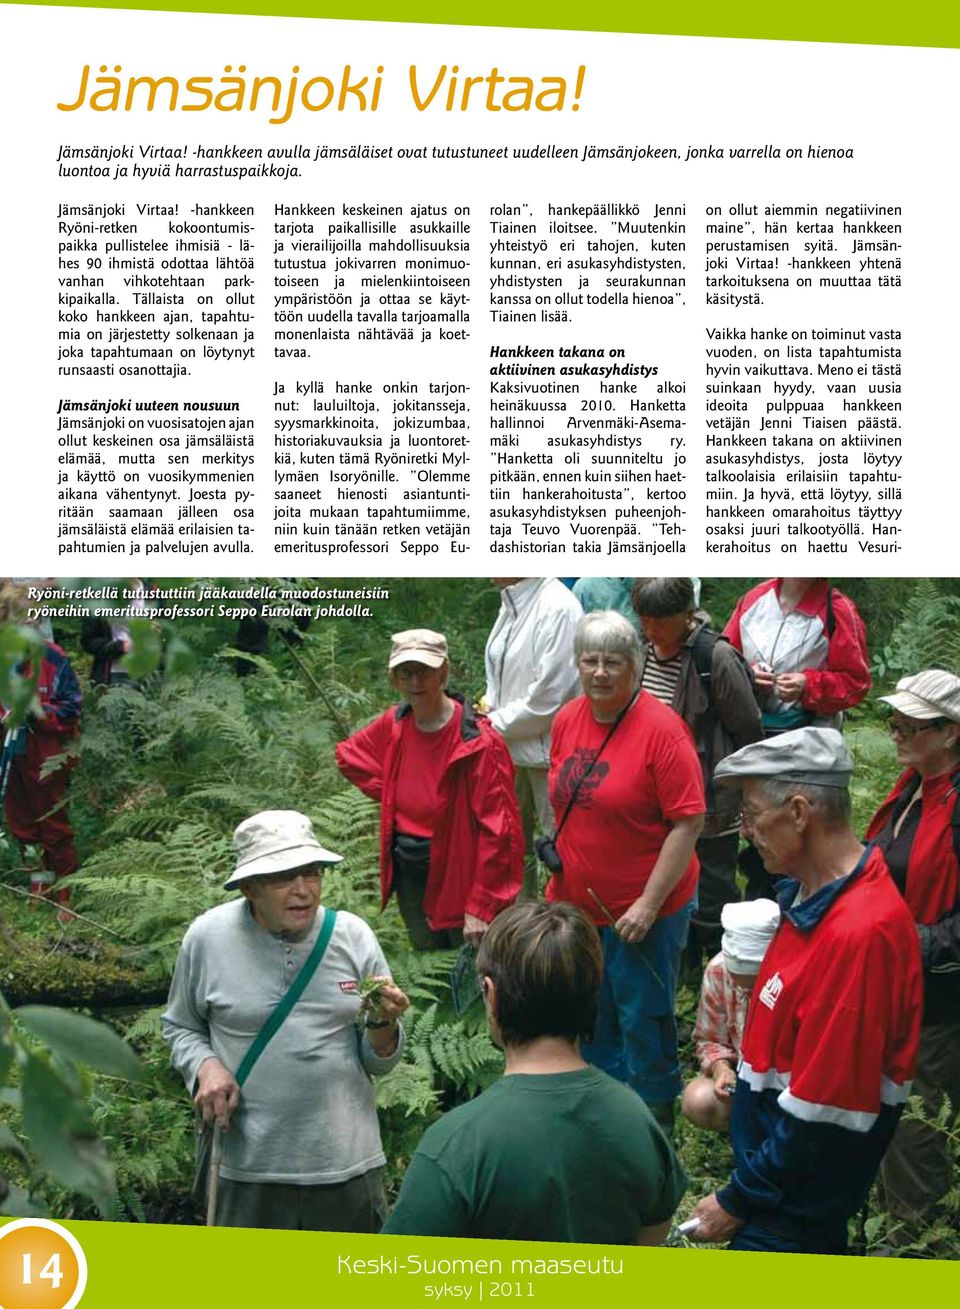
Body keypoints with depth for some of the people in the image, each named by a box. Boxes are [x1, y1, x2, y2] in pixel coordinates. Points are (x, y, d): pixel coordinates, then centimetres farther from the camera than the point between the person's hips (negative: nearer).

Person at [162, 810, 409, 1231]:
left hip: (347, 1164, 2)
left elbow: (380, 1062, 4)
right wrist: (205, 1065, -10)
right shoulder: (206, 937, -7)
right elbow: (180, 1026, 10)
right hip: (249, 1167, -1)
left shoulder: (353, 935, -3)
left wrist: (382, 1023, -17)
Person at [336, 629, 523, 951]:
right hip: (409, 873, 6)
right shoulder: (395, 725, -2)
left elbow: (498, 829, -21)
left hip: (458, 873, -6)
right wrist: (389, 793, 5)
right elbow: (348, 755, 19)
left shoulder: (478, 741, -21)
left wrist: (481, 907, -21)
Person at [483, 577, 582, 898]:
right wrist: (489, 703, 1)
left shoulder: (557, 608, -21)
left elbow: (546, 699, -22)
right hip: (512, 749, 9)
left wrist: (493, 724, -13)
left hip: (547, 749, -9)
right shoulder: (511, 604, 6)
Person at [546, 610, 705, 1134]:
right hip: (575, 904, 6)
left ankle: (653, 1124, 28)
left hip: (642, 913, -6)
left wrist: (648, 905, -20)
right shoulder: (567, 719, 2)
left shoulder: (661, 728, -18)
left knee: (643, 1025, 8)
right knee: (590, 1020, 20)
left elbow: (688, 822, -19)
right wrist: (563, 868, 14)